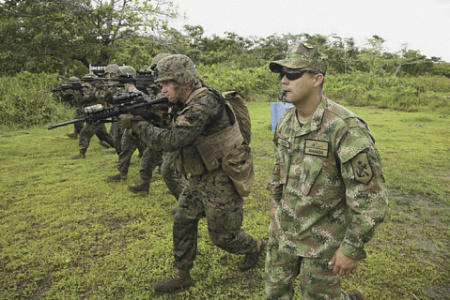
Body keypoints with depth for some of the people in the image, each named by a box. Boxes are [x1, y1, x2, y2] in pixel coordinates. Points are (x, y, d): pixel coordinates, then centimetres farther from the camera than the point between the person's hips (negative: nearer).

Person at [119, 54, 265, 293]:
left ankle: (254, 247, 37)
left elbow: (171, 141, -28)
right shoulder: (188, 104, 6)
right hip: (199, 178, 9)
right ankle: (182, 276, 28)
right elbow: (170, 132, 11)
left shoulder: (205, 103, -26)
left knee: (222, 235, 7)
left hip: (220, 180, -9)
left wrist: (136, 125, -19)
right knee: (182, 222, 12)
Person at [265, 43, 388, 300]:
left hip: (323, 238, -6)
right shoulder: (286, 120, -2)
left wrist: (352, 248, -18)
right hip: (283, 227, 7)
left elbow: (371, 197, -23)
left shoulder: (346, 128, -26)